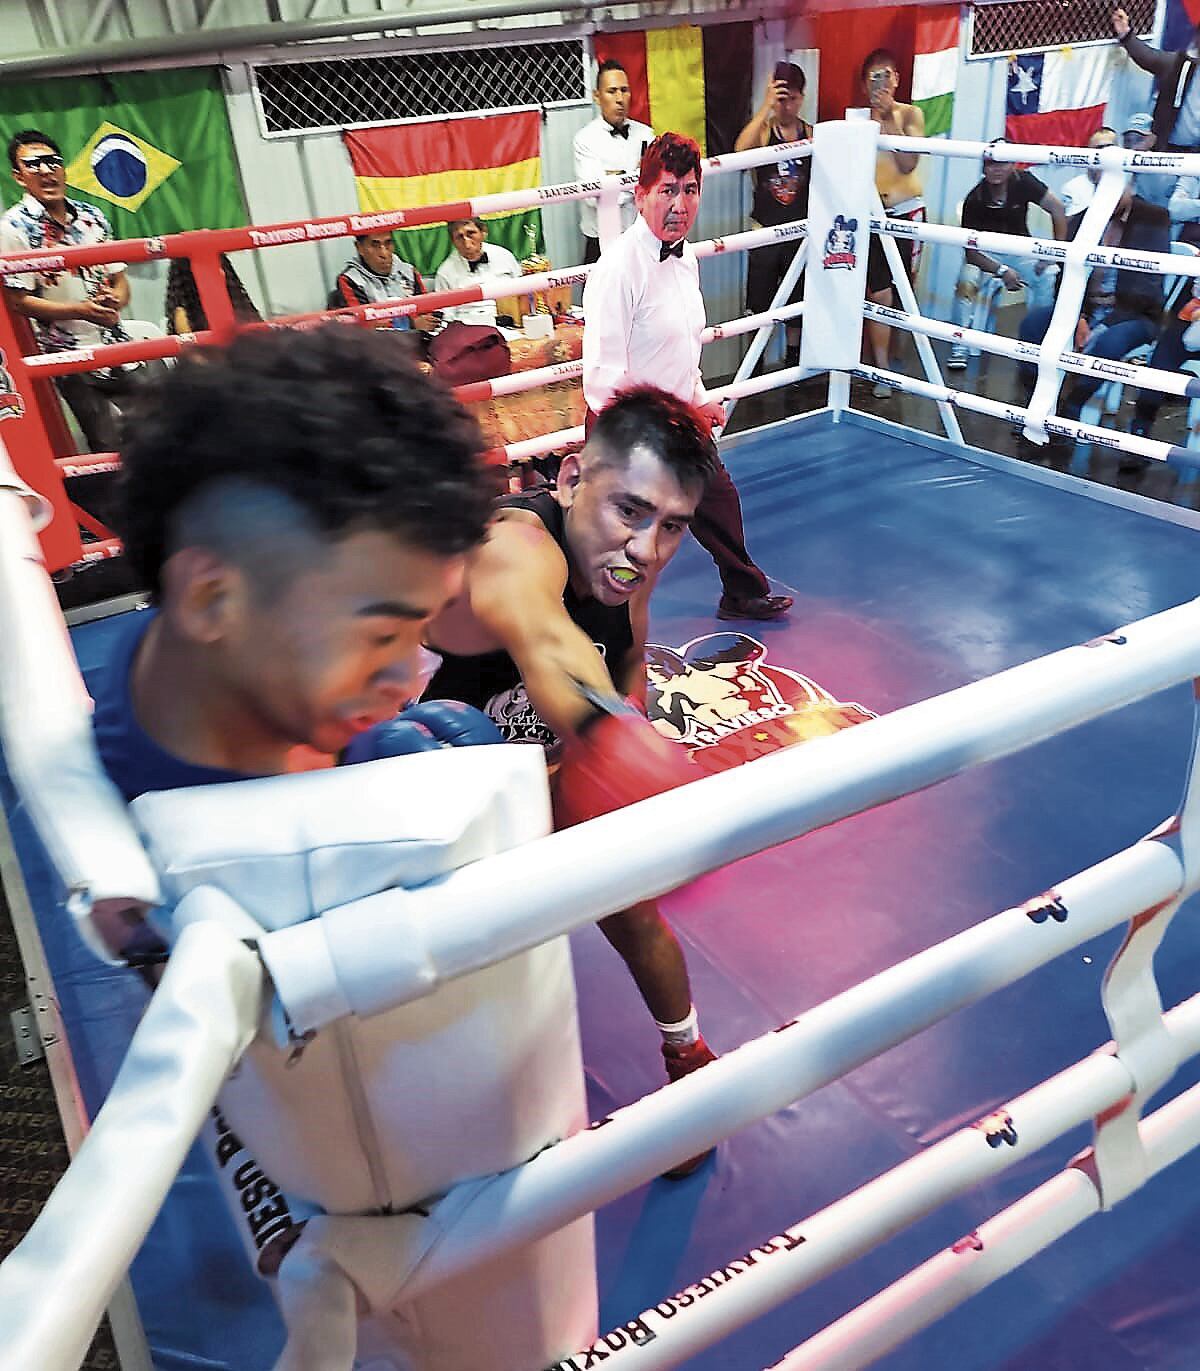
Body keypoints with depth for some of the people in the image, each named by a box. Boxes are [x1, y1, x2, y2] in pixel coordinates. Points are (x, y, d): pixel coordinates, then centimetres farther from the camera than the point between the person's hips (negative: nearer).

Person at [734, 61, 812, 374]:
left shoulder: (812, 134, 0)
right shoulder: (763, 129, -6)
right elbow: (740, 150, -29)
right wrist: (766, 107, -33)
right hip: (765, 230, -2)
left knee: (796, 301, 13)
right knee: (759, 303, 4)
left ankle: (793, 360, 29)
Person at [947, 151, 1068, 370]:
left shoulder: (1023, 182, -18)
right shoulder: (974, 200, -21)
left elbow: (1057, 209, -13)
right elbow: (971, 250, -21)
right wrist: (1001, 271, -31)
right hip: (986, 252, -2)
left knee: (1049, 276, -21)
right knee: (966, 283, -29)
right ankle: (960, 346, -15)